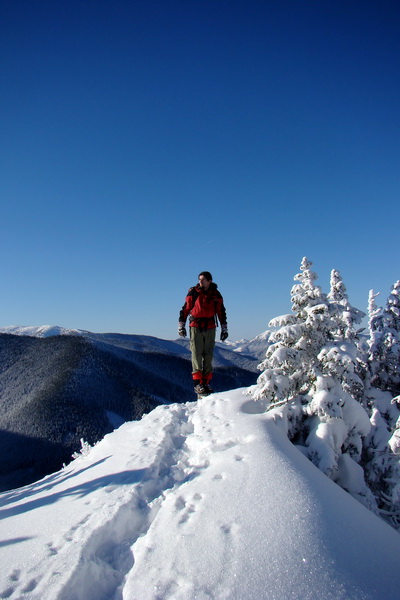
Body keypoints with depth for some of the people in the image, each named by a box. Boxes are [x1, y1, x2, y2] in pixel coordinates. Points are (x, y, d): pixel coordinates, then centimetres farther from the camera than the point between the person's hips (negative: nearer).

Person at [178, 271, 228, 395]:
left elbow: (221, 312, 11)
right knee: (196, 353, -6)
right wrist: (181, 326, 1)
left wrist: (224, 329, 9)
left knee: (208, 355, 3)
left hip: (210, 327, 2)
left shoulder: (216, 294, 5)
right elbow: (185, 309, 3)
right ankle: (197, 383, -6)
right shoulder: (193, 292, 0)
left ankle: (206, 382, 11)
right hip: (195, 326, -2)